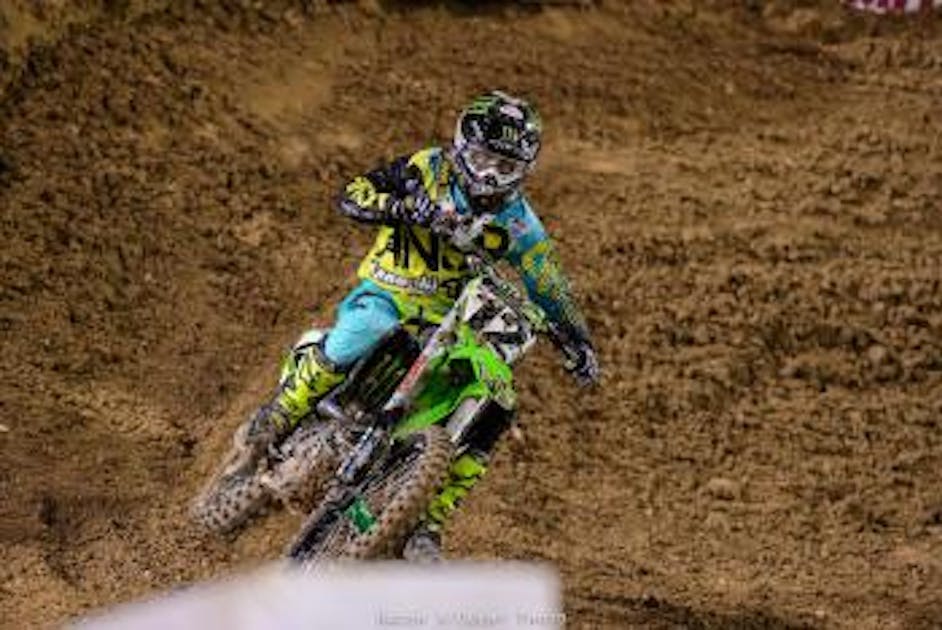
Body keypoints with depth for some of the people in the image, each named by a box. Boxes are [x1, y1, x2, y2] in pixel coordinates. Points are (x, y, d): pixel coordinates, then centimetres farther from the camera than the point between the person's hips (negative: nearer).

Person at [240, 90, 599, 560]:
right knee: (358, 334, -38)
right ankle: (281, 413, -13)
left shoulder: (518, 221, 3)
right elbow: (352, 196, -15)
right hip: (387, 293, -3)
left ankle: (430, 521, -7)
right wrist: (405, 207, -33)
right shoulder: (426, 170, -6)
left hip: (452, 322, 3)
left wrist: (578, 341, 1)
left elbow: (550, 288, 12)